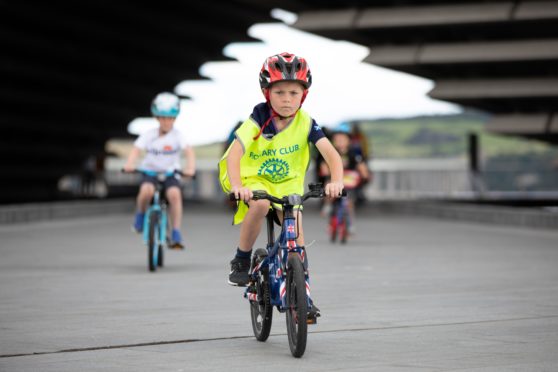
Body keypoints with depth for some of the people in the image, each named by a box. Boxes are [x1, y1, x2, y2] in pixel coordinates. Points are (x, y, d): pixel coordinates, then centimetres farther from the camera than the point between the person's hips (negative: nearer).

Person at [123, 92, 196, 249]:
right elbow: (136, 150, -19)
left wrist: (190, 168, -40)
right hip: (150, 171, 0)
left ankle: (176, 234, -20)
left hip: (170, 173, 0)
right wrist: (129, 165, -39)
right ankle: (140, 215, 1)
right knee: (146, 191, -32)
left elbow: (189, 152, -20)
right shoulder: (148, 136, -7)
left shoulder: (177, 136, -9)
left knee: (175, 194, -28)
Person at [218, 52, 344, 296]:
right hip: (252, 178, -3)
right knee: (260, 205, -34)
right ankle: (241, 262, -12)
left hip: (287, 181, 3)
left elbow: (331, 154, -25)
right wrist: (237, 186, -52)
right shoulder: (259, 118, -23)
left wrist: (336, 182, -45)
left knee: (295, 228, -15)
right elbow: (235, 152, -35)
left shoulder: (306, 123, -17)